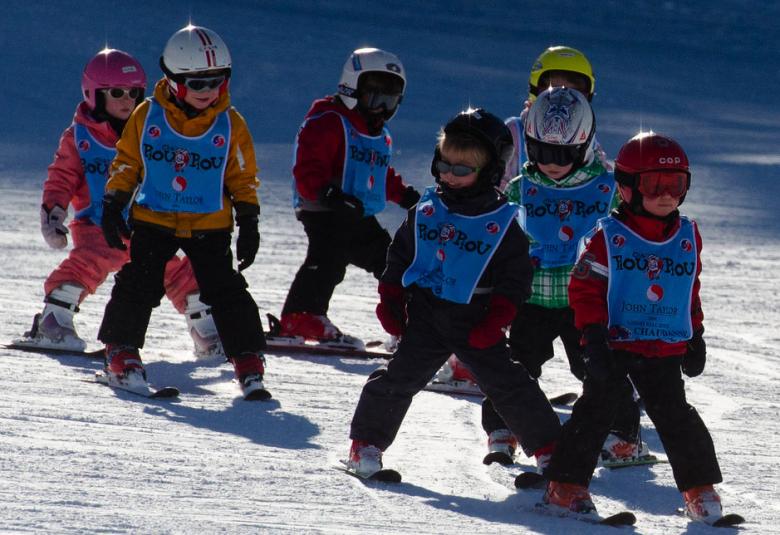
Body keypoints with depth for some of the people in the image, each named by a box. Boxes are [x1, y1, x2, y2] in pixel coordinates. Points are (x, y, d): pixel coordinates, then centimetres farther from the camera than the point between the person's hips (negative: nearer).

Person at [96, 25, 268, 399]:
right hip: (153, 220, 0)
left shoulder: (230, 124, -2)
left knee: (226, 291, -6)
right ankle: (120, 350, 9)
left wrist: (248, 223, 1)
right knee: (138, 284, -6)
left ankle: (248, 361, -1)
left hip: (209, 227, 0)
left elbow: (243, 178, 6)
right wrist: (113, 207, 2)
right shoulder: (147, 116, -3)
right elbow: (126, 162, 7)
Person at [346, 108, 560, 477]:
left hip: (476, 324, -2)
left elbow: (514, 280, -4)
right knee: (399, 378, -6)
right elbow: (398, 259, 13)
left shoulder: (502, 225, -4)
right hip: (425, 317, 2)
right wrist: (391, 303, 4)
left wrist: (495, 321, -14)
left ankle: (547, 446, 9)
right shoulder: (425, 212, 5)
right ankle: (367, 441, 6)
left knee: (508, 385, -1)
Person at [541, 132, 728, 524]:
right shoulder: (609, 237, -8)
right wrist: (594, 336, -14)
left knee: (675, 415, 4)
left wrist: (695, 337, 18)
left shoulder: (688, 238, 7)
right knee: (595, 411, -3)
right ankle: (567, 484, 3)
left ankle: (700, 487, 13)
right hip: (614, 343, -3)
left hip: (665, 351, 3)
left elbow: (691, 291, 19)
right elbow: (585, 289, -7)